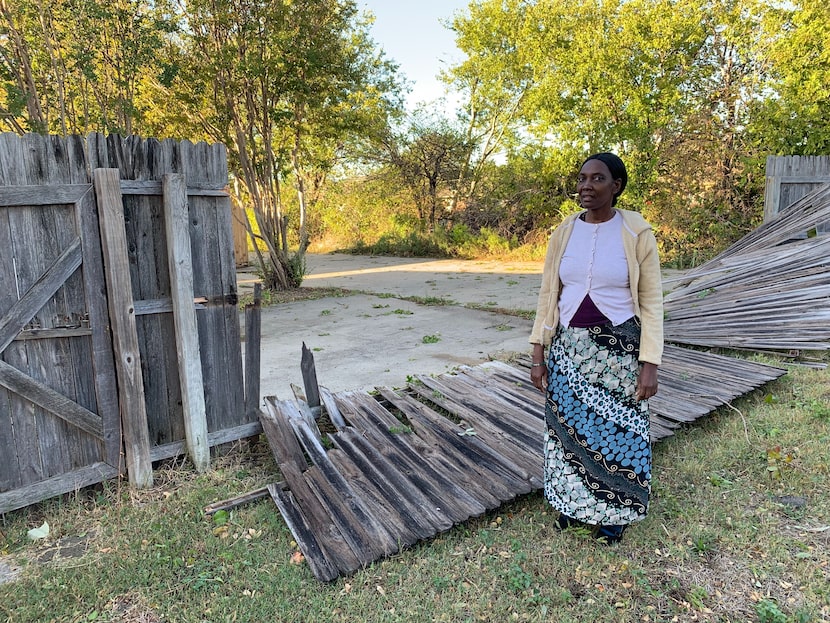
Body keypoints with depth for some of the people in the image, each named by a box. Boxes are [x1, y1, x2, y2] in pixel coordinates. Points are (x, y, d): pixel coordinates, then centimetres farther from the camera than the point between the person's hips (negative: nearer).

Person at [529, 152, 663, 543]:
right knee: (570, 426, 12)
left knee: (616, 429, 10)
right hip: (570, 349, 3)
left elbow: (651, 302, -7)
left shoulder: (637, 233, -9)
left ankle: (613, 512, 33)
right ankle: (576, 503, 35)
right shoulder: (564, 233, 0)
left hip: (619, 350, -3)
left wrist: (650, 364, -11)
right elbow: (548, 295, 4)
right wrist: (539, 354, 1)